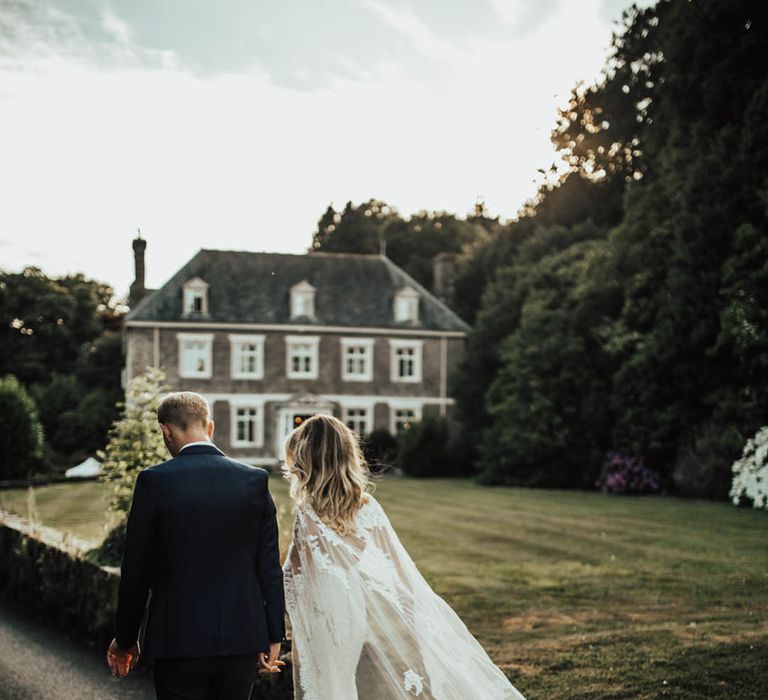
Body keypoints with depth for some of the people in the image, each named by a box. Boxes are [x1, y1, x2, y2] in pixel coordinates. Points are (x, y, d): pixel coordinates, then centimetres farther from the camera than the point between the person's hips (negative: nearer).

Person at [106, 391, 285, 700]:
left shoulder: (153, 481, -8)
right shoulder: (255, 480, -1)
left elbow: (135, 570, -3)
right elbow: (270, 567, 1)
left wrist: (126, 639, 9)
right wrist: (273, 637, 9)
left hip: (178, 640, -2)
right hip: (242, 640, 3)